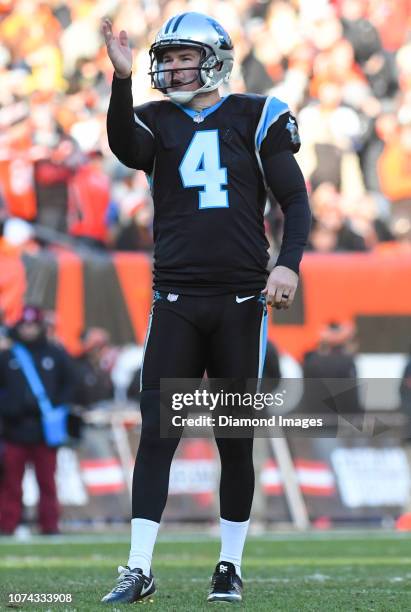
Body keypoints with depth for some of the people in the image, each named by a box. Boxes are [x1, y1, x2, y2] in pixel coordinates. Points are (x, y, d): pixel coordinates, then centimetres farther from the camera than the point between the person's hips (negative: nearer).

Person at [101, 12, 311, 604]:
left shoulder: (254, 119, 3)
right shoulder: (156, 122, 7)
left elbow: (295, 201, 2)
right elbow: (125, 148, -17)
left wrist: (288, 264, -14)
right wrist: (122, 78, -30)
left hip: (240, 301, -1)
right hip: (177, 303, 1)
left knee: (235, 440, 5)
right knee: (157, 433, -6)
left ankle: (230, 566, 17)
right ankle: (139, 569, -6)